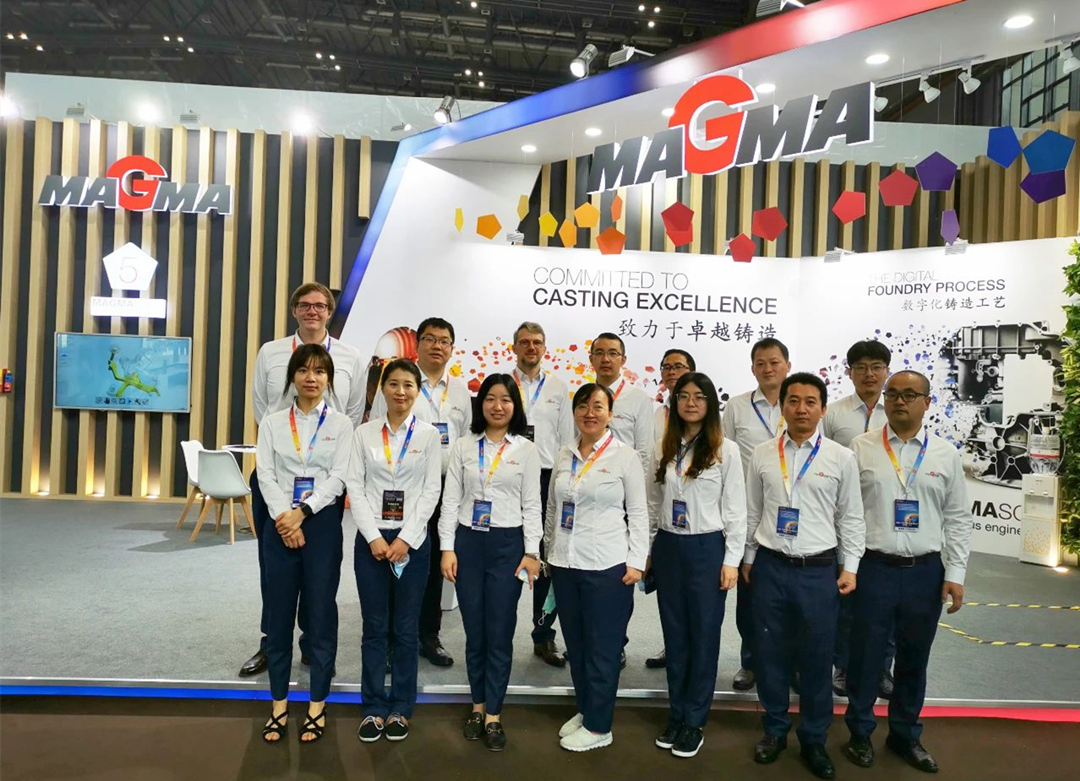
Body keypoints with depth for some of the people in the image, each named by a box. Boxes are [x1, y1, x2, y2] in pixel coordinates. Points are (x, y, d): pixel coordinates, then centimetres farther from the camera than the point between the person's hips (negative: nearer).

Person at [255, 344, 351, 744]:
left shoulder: (341, 424, 2)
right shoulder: (272, 422, 7)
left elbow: (339, 477, -6)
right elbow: (266, 475, -1)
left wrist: (302, 512, -16)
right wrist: (285, 518, -13)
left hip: (322, 522, -1)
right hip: (279, 523, 2)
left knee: (321, 613, 4)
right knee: (279, 614, 7)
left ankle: (317, 707, 17)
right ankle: (279, 706, 20)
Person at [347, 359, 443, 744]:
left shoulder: (429, 435, 1)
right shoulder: (364, 433, 4)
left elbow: (431, 490, -3)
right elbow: (355, 487, -1)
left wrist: (406, 539, -11)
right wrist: (374, 537, -10)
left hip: (413, 540, -1)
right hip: (371, 539, 1)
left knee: (406, 629, 7)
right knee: (374, 628, 8)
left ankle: (401, 709, 20)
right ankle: (374, 708, 20)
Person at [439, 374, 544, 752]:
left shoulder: (526, 450, 1)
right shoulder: (464, 446, 3)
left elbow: (532, 505, 0)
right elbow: (450, 500, 3)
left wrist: (531, 552, -6)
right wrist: (447, 548, -4)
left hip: (508, 543, -1)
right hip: (468, 541, 2)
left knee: (500, 633, 2)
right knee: (474, 632, 11)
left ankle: (493, 715, 15)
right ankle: (478, 706, 27)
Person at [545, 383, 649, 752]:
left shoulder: (625, 456, -5)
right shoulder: (564, 456, 7)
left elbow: (638, 513, -4)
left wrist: (636, 562, -8)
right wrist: (550, 552, 15)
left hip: (607, 567, -5)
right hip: (565, 564, 5)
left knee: (602, 648, 5)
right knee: (575, 644, 15)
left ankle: (598, 726, 19)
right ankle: (584, 710, 32)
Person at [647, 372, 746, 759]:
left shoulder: (726, 450, -6)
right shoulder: (663, 448, 5)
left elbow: (735, 509, -5)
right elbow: (653, 503, 11)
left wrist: (731, 560, -8)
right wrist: (648, 550, 10)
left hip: (706, 549, -4)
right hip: (667, 548, 4)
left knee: (703, 635, 7)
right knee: (674, 634, 13)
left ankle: (694, 722, 21)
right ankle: (676, 714, 27)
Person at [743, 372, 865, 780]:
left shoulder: (841, 458, -1)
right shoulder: (762, 454, 2)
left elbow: (851, 518, 4)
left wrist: (850, 567, 1)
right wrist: (748, 558, 10)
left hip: (819, 570, -1)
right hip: (770, 566, 1)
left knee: (817, 657, 8)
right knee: (770, 652, 10)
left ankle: (814, 739, 28)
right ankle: (775, 730, 30)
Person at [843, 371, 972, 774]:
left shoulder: (946, 454, 4)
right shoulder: (861, 447, -1)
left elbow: (958, 519, 6)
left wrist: (955, 573, 0)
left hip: (926, 571, 2)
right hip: (873, 567, -2)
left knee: (914, 658, 15)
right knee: (865, 656, 8)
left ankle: (905, 734, 34)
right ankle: (860, 733, 27)